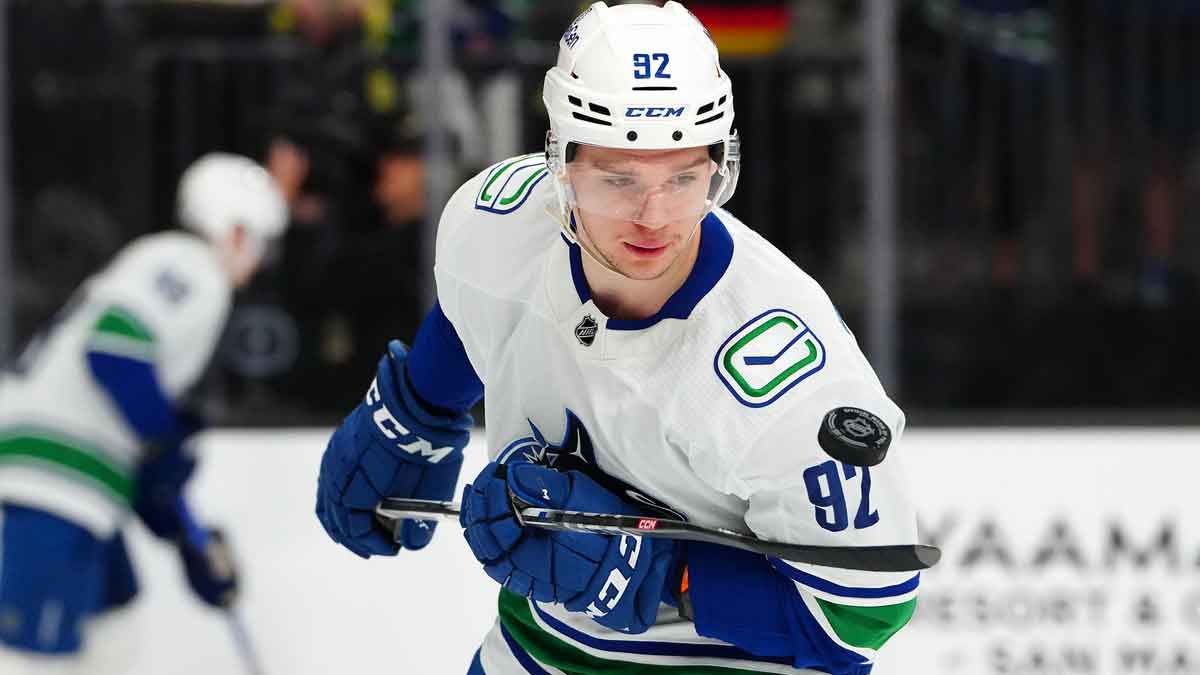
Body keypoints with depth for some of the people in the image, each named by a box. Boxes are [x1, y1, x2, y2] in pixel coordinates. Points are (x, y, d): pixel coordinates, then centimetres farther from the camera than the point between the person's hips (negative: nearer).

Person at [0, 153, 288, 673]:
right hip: (54, 477, -10)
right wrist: (166, 444, -10)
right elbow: (113, 349, -22)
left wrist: (193, 540, 26)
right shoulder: (193, 268, -4)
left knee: (109, 613, 21)